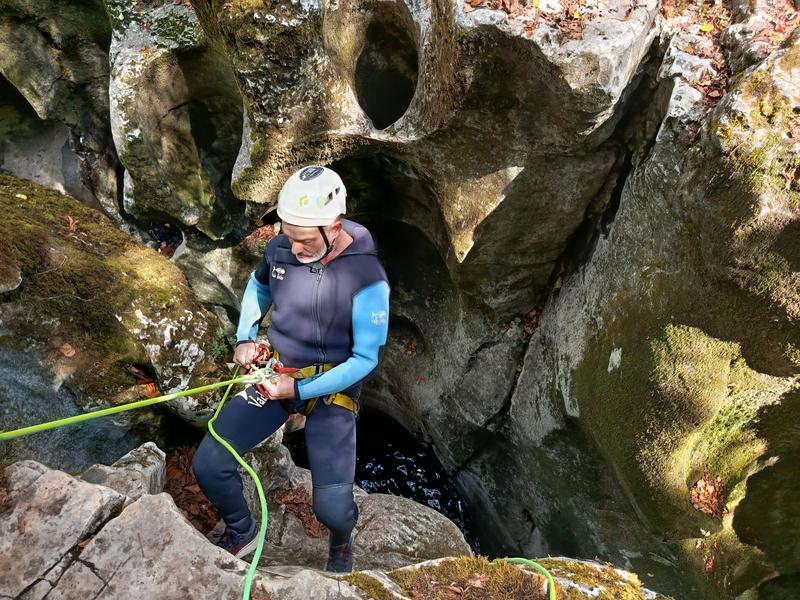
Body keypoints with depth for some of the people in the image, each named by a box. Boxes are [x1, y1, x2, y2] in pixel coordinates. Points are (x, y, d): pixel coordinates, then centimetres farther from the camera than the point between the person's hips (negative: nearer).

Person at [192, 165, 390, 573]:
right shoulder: (279, 249, -8)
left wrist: (299, 390, -19)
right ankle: (242, 531, 25)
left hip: (331, 388, -4)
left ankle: (341, 540, 29)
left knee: (332, 508, -13)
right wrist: (244, 337, 3)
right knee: (208, 465, -8)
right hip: (274, 371, 5)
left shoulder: (366, 278, -24)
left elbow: (365, 359, -16)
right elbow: (258, 286, 17)